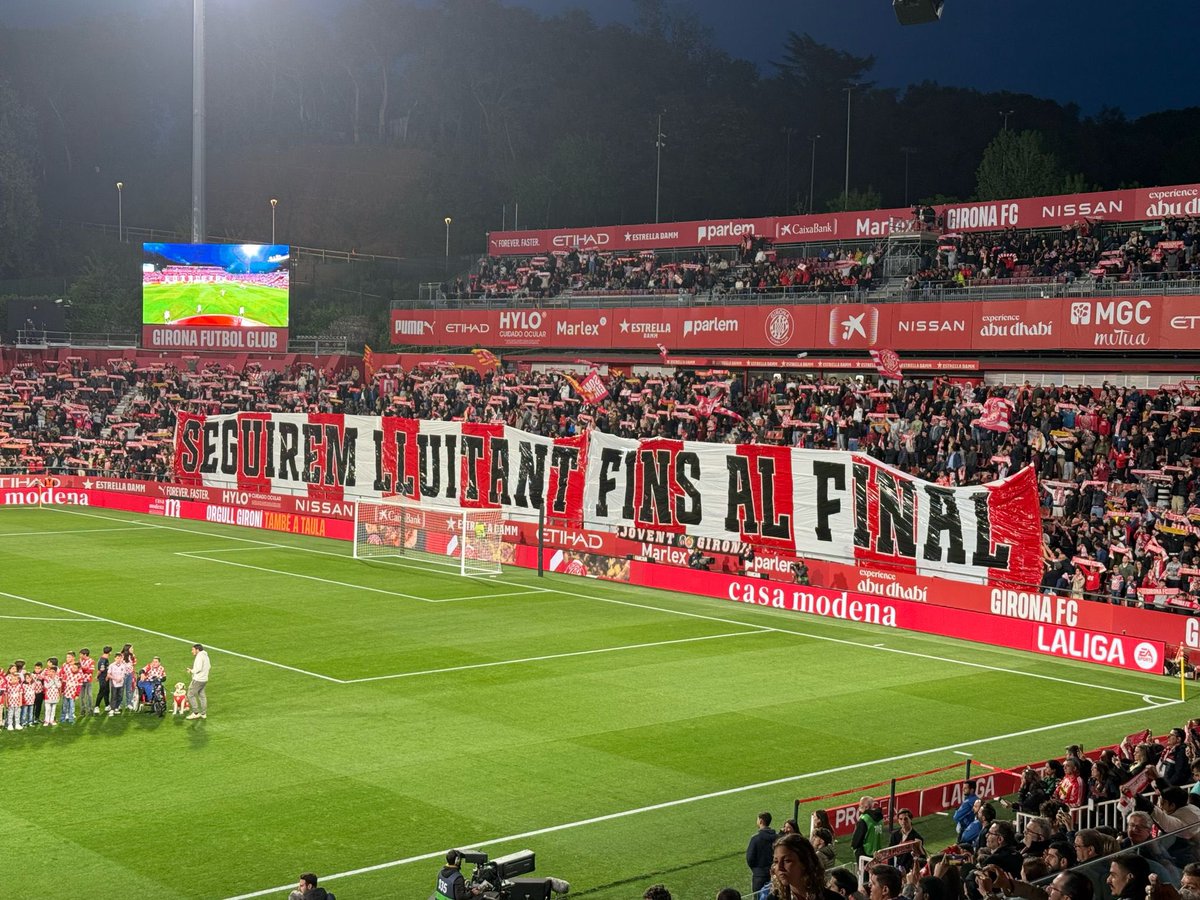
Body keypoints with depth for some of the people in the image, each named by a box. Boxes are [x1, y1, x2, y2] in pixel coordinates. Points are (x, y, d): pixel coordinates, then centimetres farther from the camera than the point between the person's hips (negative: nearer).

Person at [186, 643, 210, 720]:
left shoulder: (199, 656, -17)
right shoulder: (205, 656, 13)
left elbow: (198, 668, -26)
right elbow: (209, 667, 21)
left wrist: (192, 670, -9)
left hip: (198, 680, -10)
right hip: (204, 679, 10)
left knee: (190, 695, -2)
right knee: (202, 696, 15)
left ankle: (196, 713, -2)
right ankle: (203, 713, 19)